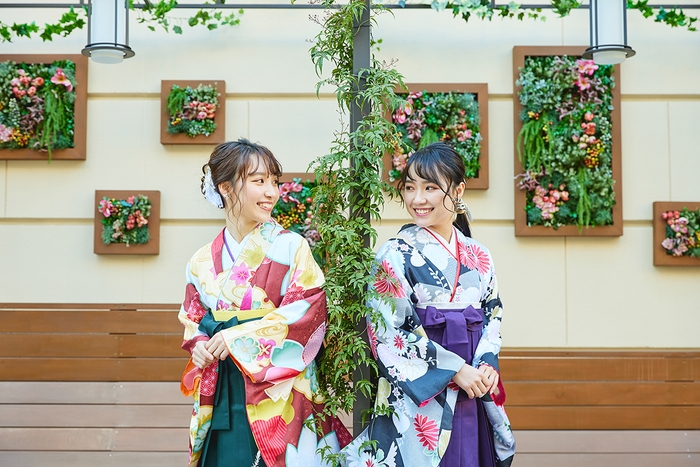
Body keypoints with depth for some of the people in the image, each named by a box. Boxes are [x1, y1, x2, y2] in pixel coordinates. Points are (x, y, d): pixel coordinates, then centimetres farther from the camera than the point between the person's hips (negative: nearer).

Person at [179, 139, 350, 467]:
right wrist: (199, 347, -6)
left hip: (277, 392, -3)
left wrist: (237, 337, -14)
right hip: (221, 396, 3)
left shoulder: (290, 248, -5)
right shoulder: (203, 262, 8)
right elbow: (193, 320, 16)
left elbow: (307, 312, -13)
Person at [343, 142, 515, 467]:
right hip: (420, 398, -5)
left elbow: (492, 317, 12)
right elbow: (386, 333, -13)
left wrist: (488, 365, -8)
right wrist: (455, 369, -15)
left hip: (474, 397, 5)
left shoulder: (478, 257, 7)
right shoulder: (397, 254, -8)